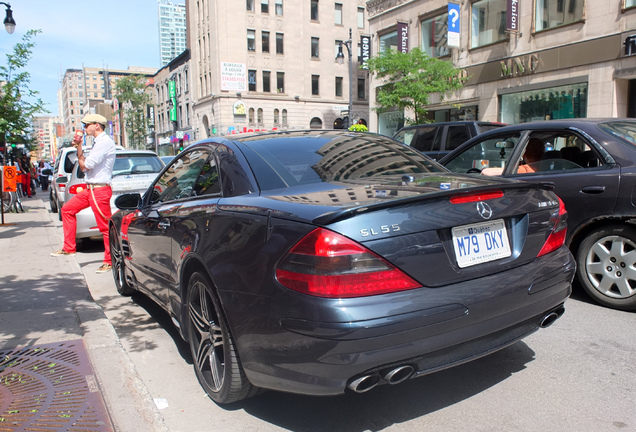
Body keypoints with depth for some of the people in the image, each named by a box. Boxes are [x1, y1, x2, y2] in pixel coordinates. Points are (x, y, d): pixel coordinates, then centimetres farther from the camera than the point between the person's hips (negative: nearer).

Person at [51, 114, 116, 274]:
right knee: (67, 209, 16)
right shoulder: (97, 142, 19)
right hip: (90, 189, 10)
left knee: (105, 227, -6)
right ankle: (69, 248, 21)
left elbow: (87, 164, -17)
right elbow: (84, 166, 18)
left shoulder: (105, 141, -12)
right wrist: (79, 148, 7)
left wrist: (79, 149, 1)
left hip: (100, 190, -10)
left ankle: (109, 262, 3)